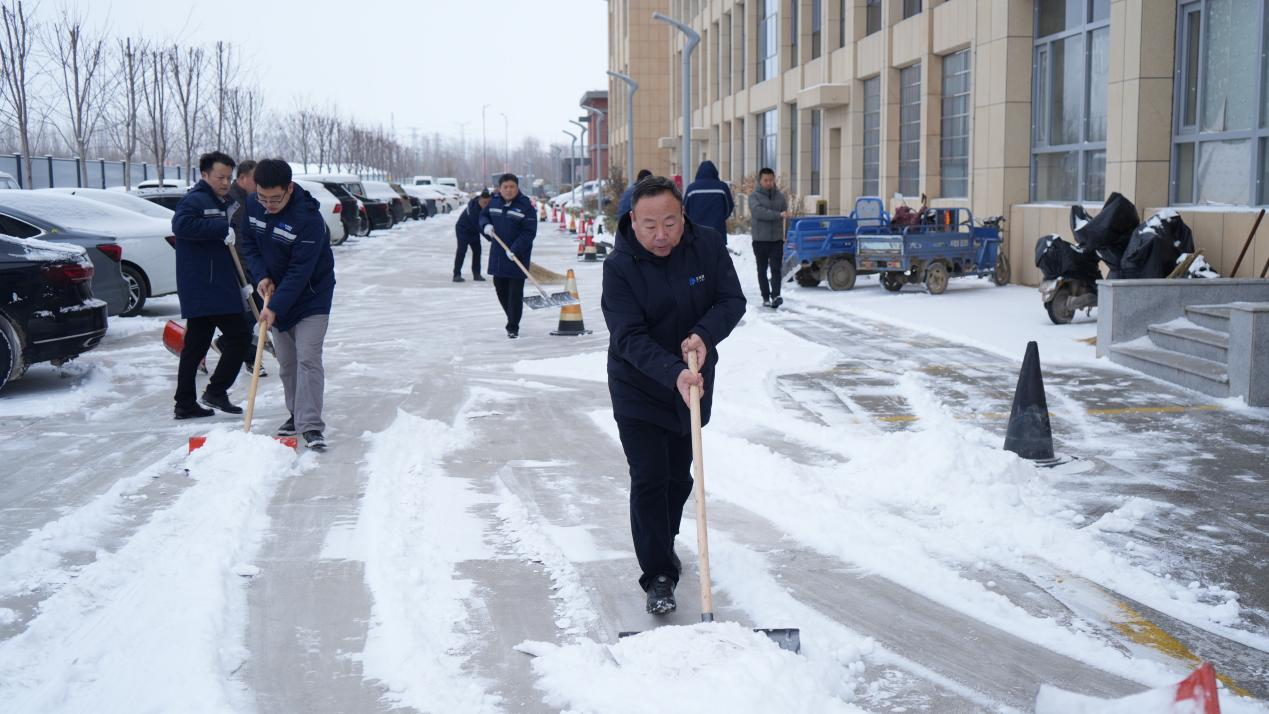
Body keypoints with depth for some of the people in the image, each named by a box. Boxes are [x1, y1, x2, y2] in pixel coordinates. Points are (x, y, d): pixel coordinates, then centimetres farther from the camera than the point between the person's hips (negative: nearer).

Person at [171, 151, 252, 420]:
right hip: (207, 288, -10)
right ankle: (216, 390, -2)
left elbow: (229, 246, 30)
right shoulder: (196, 200, -9)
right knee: (240, 335, -7)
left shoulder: (220, 203, 23)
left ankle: (185, 404, 14)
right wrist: (222, 229, -26)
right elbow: (181, 224, -30)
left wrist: (242, 284, 27)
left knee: (195, 346, 10)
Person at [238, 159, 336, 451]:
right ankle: (296, 415, 24)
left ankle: (311, 426, -14)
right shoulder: (252, 206, -7)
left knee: (308, 358, -13)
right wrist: (261, 275, -9)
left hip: (311, 297, -6)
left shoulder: (309, 218, -27)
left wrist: (276, 307, -28)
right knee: (285, 361, 11)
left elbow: (300, 271, -27)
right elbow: (249, 243, 8)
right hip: (277, 294, 6)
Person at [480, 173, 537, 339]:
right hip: (498, 254, 6)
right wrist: (486, 225, -4)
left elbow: (529, 232, -14)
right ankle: (512, 318, 34)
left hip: (518, 255, -5)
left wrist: (515, 249, -24)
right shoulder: (494, 202, 4)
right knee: (500, 288, 14)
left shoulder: (525, 205, -11)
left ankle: (513, 327, 3)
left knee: (515, 292, -4)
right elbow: (483, 215, 20)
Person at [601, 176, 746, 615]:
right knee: (649, 480, -7)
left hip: (693, 385, 4)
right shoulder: (619, 266, -21)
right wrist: (673, 374, -39)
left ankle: (664, 544, 41)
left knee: (679, 477, 17)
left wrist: (704, 335, -28)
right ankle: (658, 576, 1)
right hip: (638, 390, -4)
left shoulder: (707, 245, -11)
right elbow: (630, 337, -26)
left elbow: (732, 301, -8)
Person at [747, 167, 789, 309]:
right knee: (762, 270, 6)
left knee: (776, 269, -9)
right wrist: (778, 215, -25)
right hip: (760, 240, -1)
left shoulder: (780, 196, 10)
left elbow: (786, 217, 9)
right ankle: (766, 297, 13)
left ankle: (775, 296, -15)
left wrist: (786, 237, 4)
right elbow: (758, 212, -19)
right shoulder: (754, 196, -1)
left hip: (777, 240, 1)